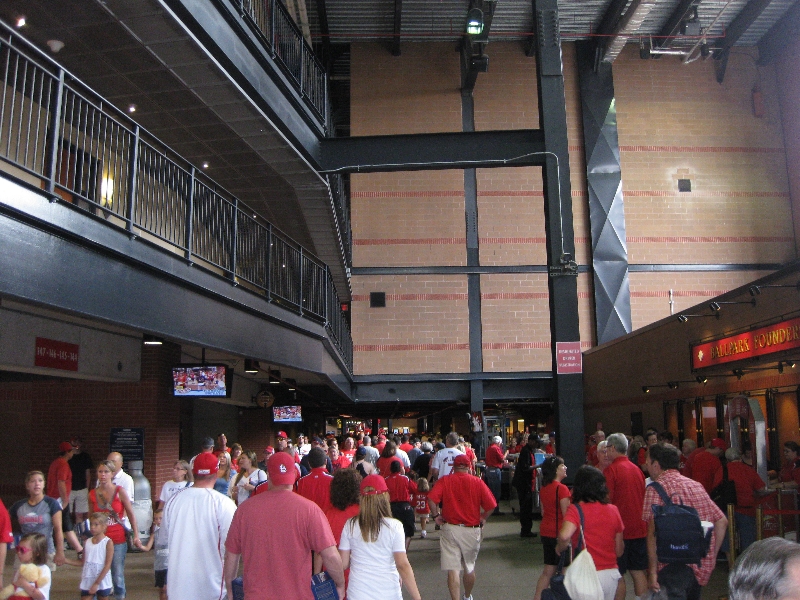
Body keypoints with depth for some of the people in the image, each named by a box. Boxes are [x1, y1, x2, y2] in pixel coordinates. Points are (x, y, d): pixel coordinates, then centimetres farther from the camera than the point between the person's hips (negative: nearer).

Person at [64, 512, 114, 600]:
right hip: (87, 581, 4)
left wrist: (96, 583, -17)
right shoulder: (87, 542, 4)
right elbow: (82, 562, 9)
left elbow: (107, 565, -13)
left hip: (102, 581, -4)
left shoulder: (108, 542, -11)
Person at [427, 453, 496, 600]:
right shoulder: (477, 482, 0)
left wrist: (436, 515, -4)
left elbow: (431, 498, -17)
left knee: (453, 569, -2)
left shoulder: (444, 481, -2)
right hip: (472, 530, 2)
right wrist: (483, 518, 8)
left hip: (450, 529, -2)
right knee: (470, 567, 21)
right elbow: (491, 504, -7)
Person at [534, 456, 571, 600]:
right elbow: (566, 514, -17)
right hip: (559, 533, -8)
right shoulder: (561, 488, -17)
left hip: (545, 532, 8)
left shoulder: (543, 488, 7)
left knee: (548, 570, 16)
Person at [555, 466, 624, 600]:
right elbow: (619, 551, 8)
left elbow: (564, 536, -30)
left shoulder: (576, 509, -12)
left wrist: (559, 548, -9)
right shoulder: (613, 510, 2)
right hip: (612, 574, 5)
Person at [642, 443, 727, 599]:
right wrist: (712, 555, 19)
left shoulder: (655, 488, -9)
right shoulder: (696, 485, 12)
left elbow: (653, 532, -17)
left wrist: (652, 571, -14)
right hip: (704, 566, 8)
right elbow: (722, 521, 14)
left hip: (675, 566, -8)